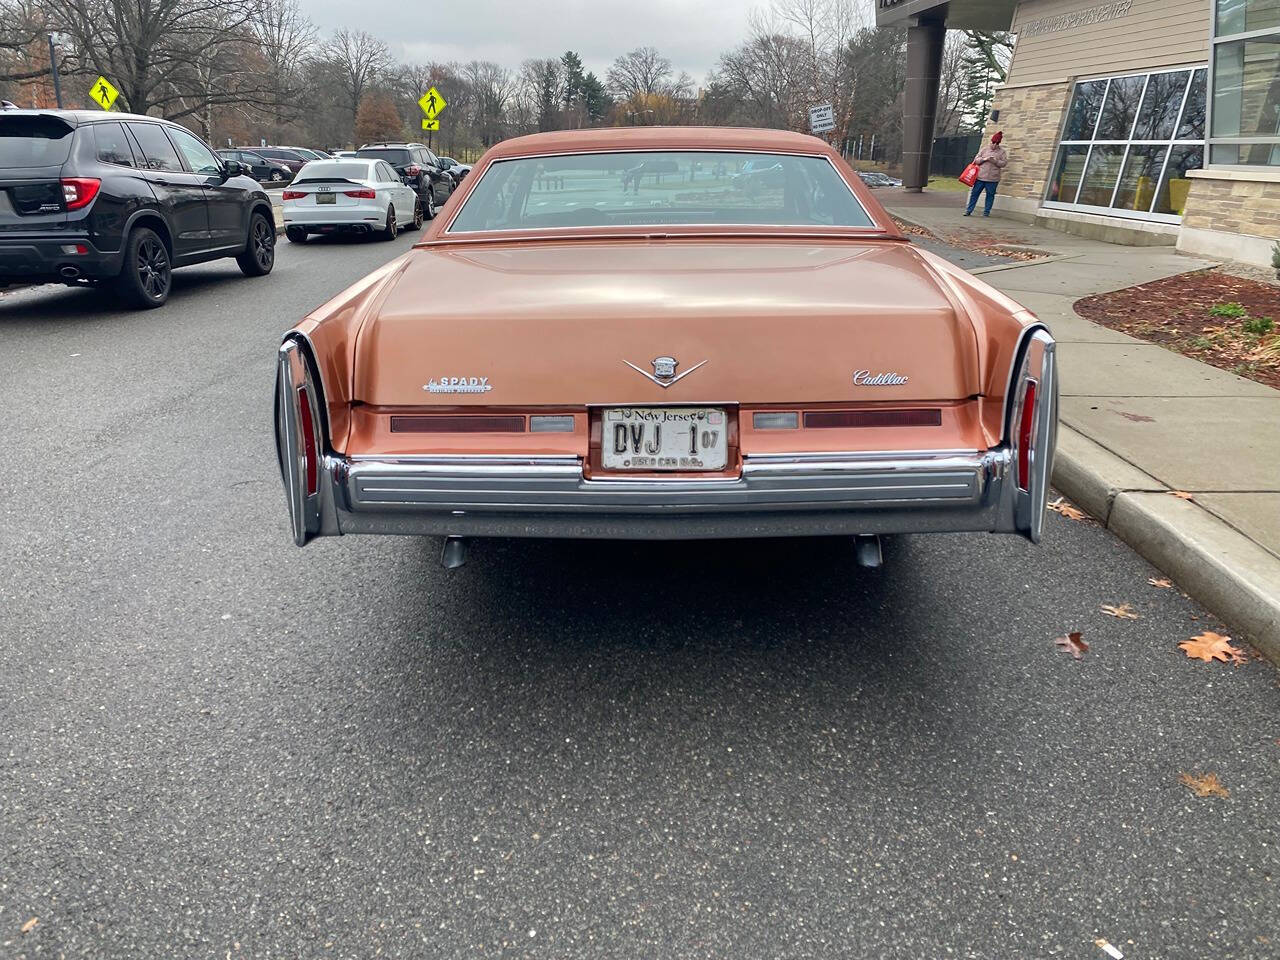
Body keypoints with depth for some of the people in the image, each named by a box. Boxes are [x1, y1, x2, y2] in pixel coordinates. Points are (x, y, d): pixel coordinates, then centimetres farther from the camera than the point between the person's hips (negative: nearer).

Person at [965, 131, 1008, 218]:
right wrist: (984, 159, -12)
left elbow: (1003, 163, -1)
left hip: (992, 178, -1)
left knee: (990, 195, 4)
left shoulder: (1002, 151, 5)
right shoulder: (984, 149, 7)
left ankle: (986, 212, 13)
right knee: (974, 193, 1)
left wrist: (995, 161, -16)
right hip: (980, 176, 1)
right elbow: (976, 160, 5)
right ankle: (968, 210, 7)